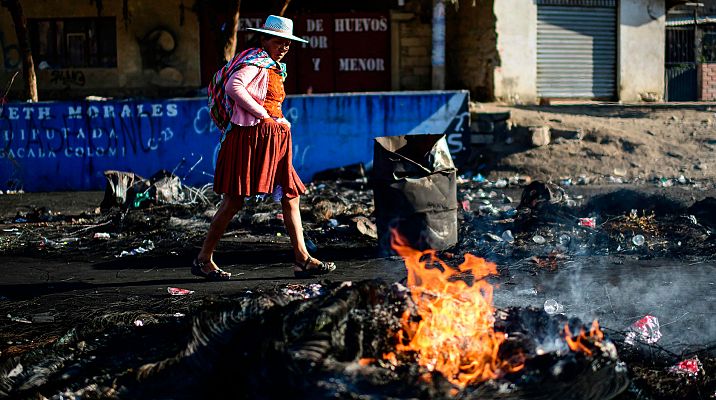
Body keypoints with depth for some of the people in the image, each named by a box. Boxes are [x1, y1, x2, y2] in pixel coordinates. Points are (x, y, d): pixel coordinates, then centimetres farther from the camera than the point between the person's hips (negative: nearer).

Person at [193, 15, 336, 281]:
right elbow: (233, 87, -25)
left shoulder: (274, 67, 21)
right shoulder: (257, 60, -9)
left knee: (291, 196, 4)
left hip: (272, 140, 10)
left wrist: (279, 121, 8)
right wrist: (264, 115, -19)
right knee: (234, 199, -6)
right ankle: (203, 259, 2)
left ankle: (303, 259, 5)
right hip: (251, 136, -10)